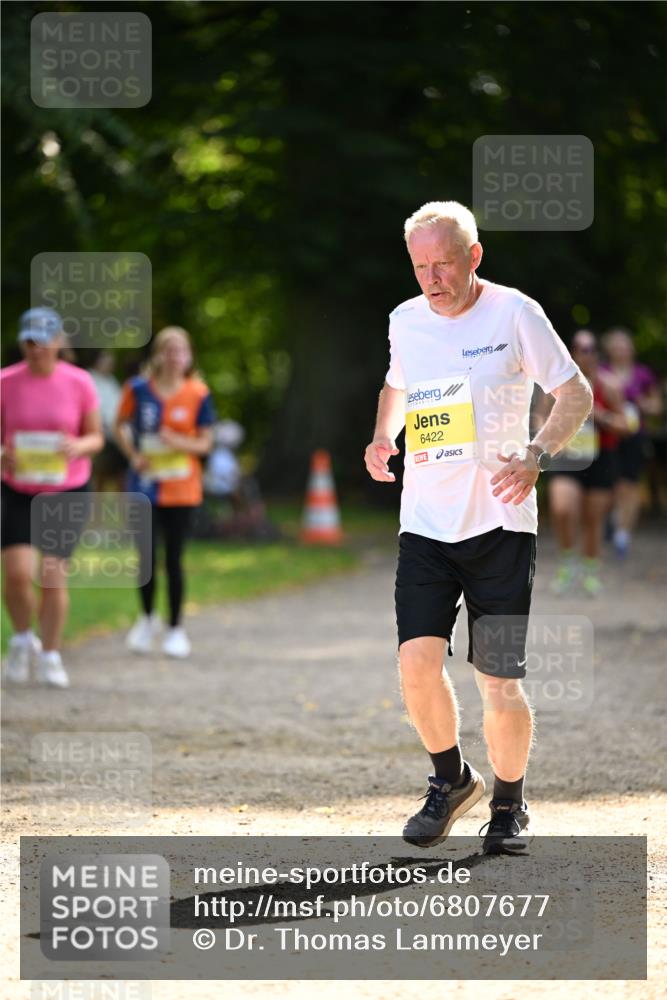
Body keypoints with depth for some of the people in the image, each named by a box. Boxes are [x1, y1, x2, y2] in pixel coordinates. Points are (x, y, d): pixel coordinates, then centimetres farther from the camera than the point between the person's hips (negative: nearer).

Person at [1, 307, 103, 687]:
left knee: (54, 575, -5)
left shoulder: (79, 383, -5)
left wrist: (78, 447, -21)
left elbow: (96, 437, 2)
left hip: (68, 490, 0)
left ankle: (50, 656, 12)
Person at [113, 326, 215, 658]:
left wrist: (180, 442, -19)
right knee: (147, 556, 2)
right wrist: (133, 455, -5)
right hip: (145, 485, 1)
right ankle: (147, 619, 27)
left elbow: (205, 442, 0)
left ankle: (175, 628, 15)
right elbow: (119, 426, 10)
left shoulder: (198, 394, -3)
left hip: (182, 489, -1)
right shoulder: (138, 388, -3)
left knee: (174, 559, 2)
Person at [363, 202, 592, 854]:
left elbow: (576, 394, 0)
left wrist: (536, 457, -16)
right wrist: (382, 438, 8)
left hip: (500, 523, -3)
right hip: (425, 524, 3)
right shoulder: (405, 321, 9)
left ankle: (508, 804, 20)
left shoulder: (514, 313, -4)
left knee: (500, 682, -3)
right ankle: (450, 779, 13)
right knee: (417, 660, -13)